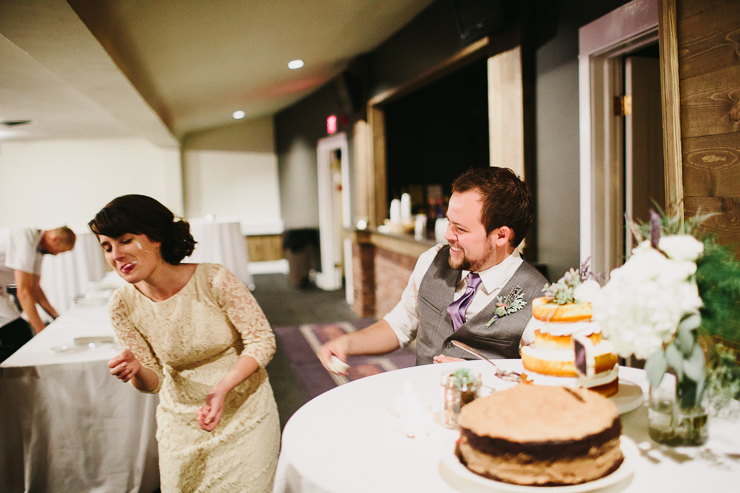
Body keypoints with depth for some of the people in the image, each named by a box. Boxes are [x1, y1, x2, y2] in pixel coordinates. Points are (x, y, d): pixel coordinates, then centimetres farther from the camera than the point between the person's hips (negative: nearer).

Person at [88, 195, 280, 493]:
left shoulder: (212, 279, -23)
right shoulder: (123, 306, -12)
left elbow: (262, 340, -15)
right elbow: (153, 382, -2)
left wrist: (223, 387, -29)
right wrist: (136, 370, -25)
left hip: (244, 410, -2)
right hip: (182, 421, 3)